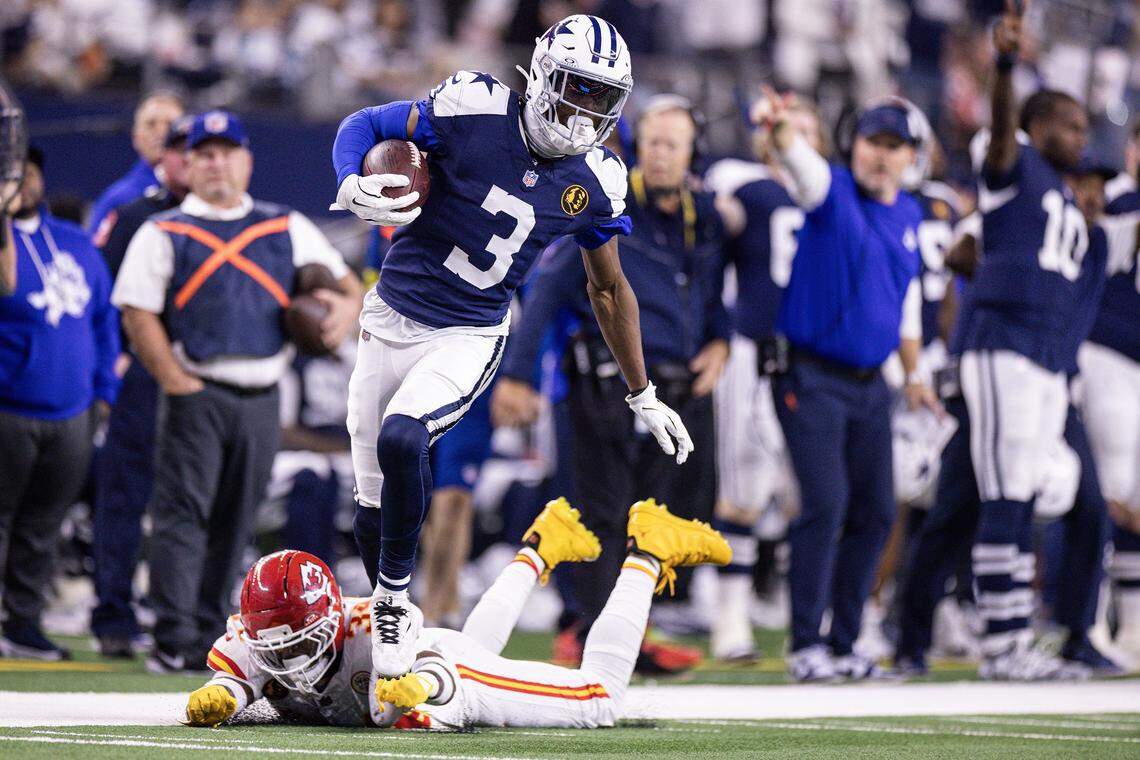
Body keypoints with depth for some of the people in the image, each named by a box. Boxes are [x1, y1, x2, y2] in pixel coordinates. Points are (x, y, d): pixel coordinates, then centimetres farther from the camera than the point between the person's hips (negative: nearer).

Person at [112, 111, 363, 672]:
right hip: (195, 392, -4)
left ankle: (207, 638, 14)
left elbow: (345, 283, 17)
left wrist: (347, 306, -8)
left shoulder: (287, 228, 16)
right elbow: (138, 315, -1)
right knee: (182, 514, -11)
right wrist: (175, 382, -12)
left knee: (233, 523, 7)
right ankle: (173, 642, -13)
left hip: (261, 398, 4)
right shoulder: (163, 233, 6)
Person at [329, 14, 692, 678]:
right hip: (393, 320, 0)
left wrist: (644, 396, 17)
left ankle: (394, 603, -12)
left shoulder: (596, 184, -4)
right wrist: (354, 188, -27)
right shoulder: (476, 109, -14)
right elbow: (363, 126, -4)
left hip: (470, 338, 0)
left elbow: (609, 288, 11)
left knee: (401, 439, -29)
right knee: (375, 515, 2)